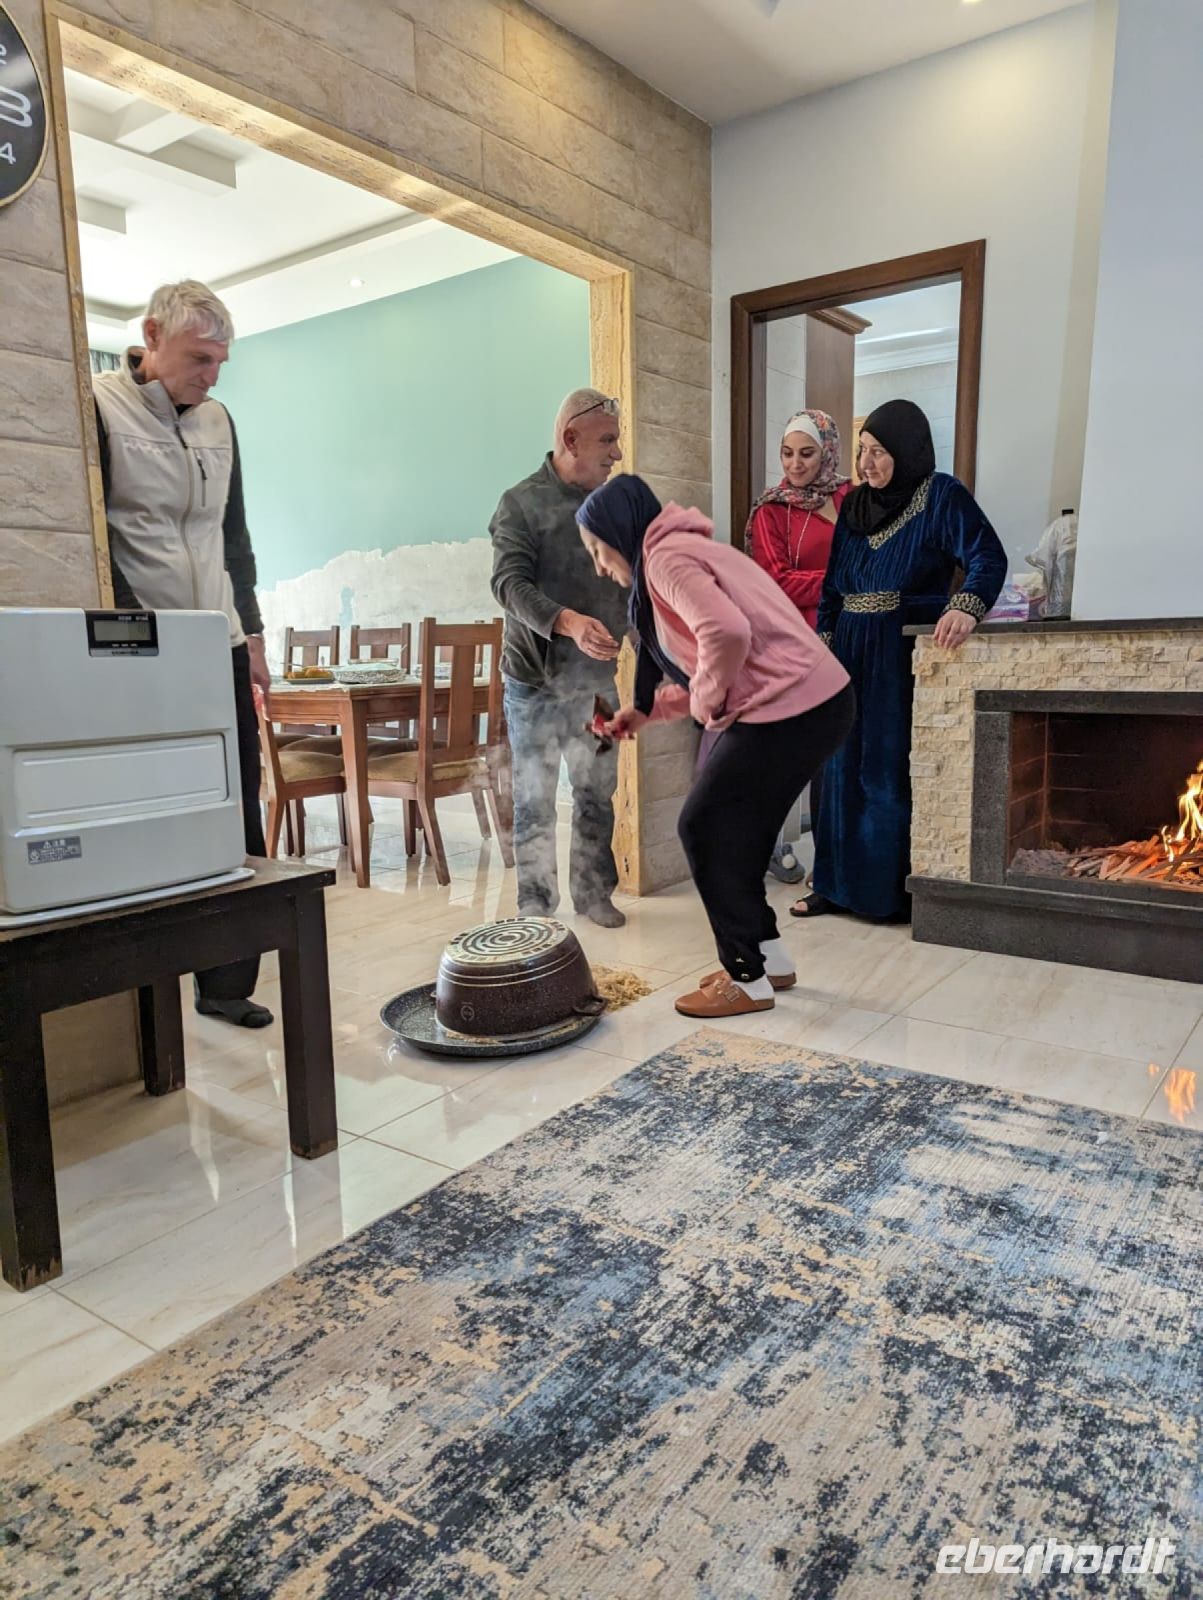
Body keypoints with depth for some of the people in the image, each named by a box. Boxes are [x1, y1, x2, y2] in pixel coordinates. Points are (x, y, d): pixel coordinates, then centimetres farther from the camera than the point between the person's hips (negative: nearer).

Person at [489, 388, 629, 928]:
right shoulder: (521, 503, -7)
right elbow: (510, 584, -19)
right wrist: (567, 621, -34)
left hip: (598, 678, 5)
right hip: (536, 680, -5)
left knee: (597, 794, 12)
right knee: (535, 798, 4)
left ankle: (594, 892, 26)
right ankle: (536, 904, 14)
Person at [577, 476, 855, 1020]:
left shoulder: (665, 556, -9)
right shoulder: (678, 551, 22)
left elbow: (728, 632, -27)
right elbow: (704, 664, 23)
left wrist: (708, 700, -11)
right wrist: (646, 709, 20)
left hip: (793, 708, -10)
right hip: (815, 703, 10)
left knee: (705, 828, -1)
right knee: (731, 827, 16)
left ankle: (748, 979, 10)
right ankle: (769, 956, 27)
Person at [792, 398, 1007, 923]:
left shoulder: (942, 495, -6)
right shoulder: (854, 505, 12)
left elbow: (988, 557, -18)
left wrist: (967, 607, -37)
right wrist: (825, 644, 5)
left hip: (906, 656, -6)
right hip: (853, 653, 6)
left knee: (894, 772, -3)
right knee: (844, 769, 8)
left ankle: (899, 887, 9)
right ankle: (840, 883, 17)